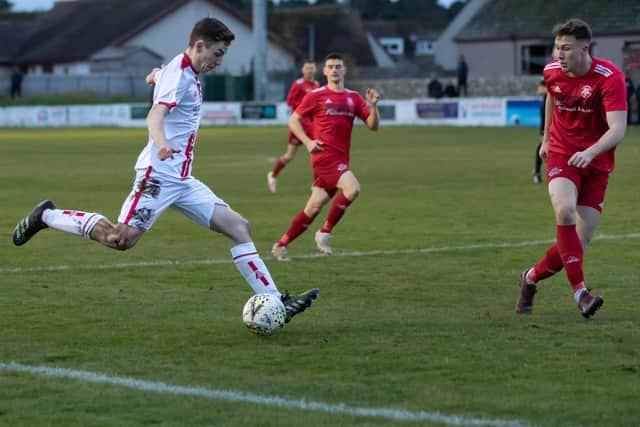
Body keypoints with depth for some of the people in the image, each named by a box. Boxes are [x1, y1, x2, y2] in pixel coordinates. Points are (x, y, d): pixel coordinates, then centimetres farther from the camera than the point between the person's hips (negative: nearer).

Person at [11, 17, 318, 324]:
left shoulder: (188, 73, 15)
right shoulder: (179, 75, -14)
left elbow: (156, 76, 38)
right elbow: (155, 116, -32)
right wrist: (161, 145, -50)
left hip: (181, 180, 10)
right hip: (159, 174, -10)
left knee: (238, 227, 0)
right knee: (121, 239, -17)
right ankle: (47, 216, 4)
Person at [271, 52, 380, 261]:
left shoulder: (353, 97, 13)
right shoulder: (315, 95, 1)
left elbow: (373, 125, 11)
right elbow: (294, 120, 6)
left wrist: (373, 105, -7)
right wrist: (308, 142, -9)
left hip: (340, 159, 6)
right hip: (325, 155, -6)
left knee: (314, 208, 6)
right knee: (352, 188, -26)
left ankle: (281, 245, 16)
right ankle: (325, 233, -13)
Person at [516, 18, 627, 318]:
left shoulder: (609, 78, -18)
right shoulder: (552, 71, -3)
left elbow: (618, 129, -27)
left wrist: (590, 152, -44)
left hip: (595, 163, -1)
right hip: (561, 155, 1)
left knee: (579, 243, -4)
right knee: (565, 210, -30)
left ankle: (531, 277, 23)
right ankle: (579, 291, -28)